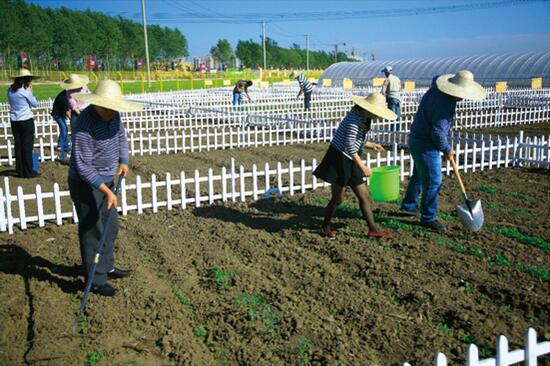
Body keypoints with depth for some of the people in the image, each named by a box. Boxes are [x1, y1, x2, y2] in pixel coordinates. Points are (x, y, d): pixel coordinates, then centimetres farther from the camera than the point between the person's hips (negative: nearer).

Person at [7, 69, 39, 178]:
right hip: (26, 121, -6)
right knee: (27, 147, 1)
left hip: (14, 121, 6)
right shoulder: (25, 90, -14)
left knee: (18, 146, 13)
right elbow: (35, 104, -4)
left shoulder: (10, 89, 4)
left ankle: (20, 171, 20)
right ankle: (28, 172, 5)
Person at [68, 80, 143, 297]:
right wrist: (106, 191, -30)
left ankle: (106, 268, 36)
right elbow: (83, 165, -28)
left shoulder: (112, 115, -4)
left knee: (111, 226, 19)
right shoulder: (84, 125, -28)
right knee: (92, 232, -1)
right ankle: (96, 281, 11)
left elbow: (121, 136, 14)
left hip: (106, 179, 9)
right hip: (86, 184, -9)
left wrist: (123, 161, -3)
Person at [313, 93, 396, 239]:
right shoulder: (354, 120, -21)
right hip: (339, 160, -9)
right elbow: (349, 146, -26)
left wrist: (371, 145, 27)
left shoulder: (363, 119, 8)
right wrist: (363, 167, -25)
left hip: (349, 161, 9)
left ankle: (373, 228, 17)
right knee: (337, 198, 1)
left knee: (364, 196, 9)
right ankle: (325, 227, 21)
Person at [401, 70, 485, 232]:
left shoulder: (437, 89, -2)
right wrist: (447, 150, -9)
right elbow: (438, 133, -26)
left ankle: (408, 205, 40)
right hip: (425, 144, -11)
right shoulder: (444, 105, -29)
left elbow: (436, 77, 25)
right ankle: (428, 218, 6)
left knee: (419, 175, 24)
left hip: (417, 138, 11)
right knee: (433, 180, -4)